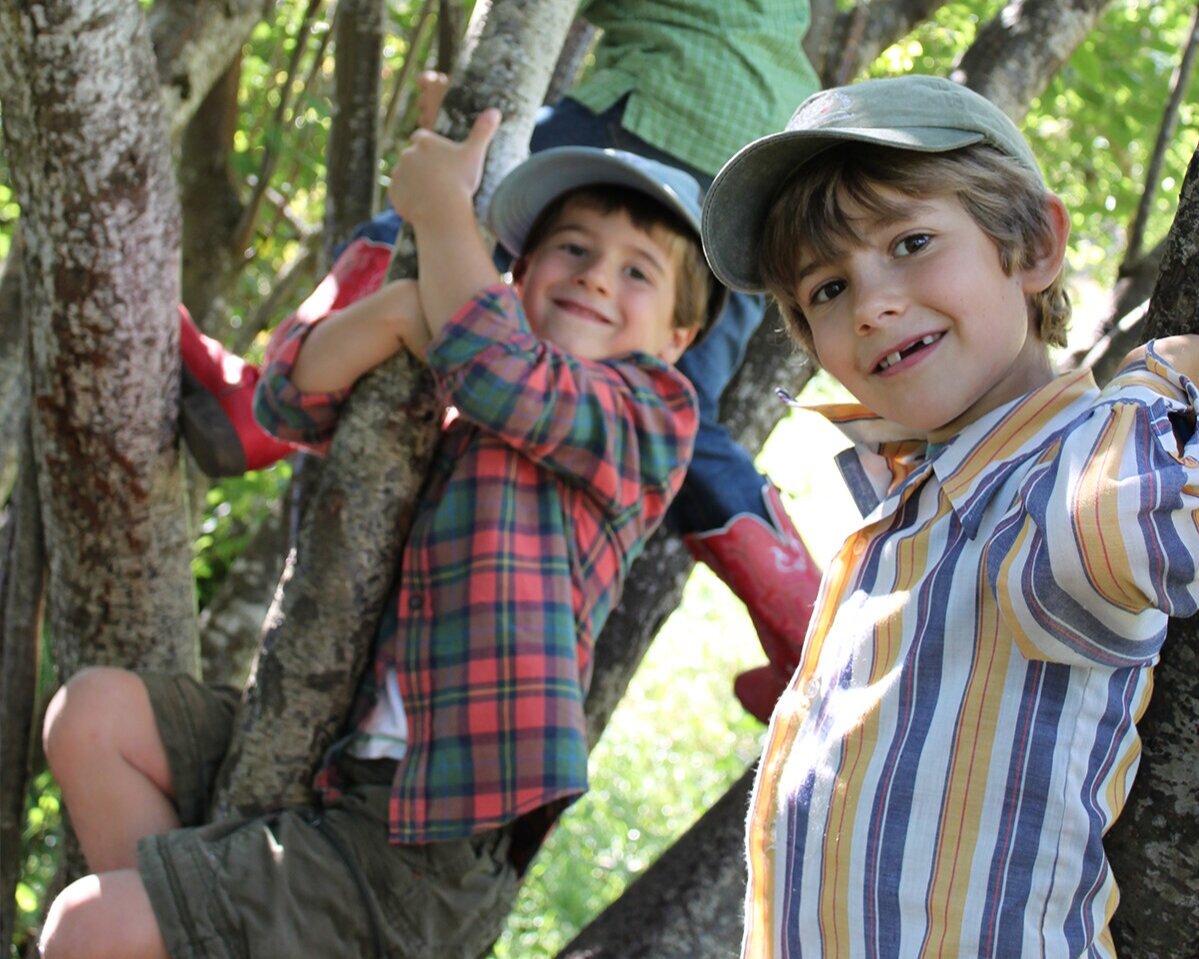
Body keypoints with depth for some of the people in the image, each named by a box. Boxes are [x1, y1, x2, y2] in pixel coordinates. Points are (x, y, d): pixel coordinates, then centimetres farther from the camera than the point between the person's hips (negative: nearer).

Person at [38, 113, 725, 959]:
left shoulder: (651, 412, -2)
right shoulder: (430, 406, 18)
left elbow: (496, 370, -20)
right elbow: (291, 398, 5)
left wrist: (442, 207, -7)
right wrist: (403, 308, -12)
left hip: (433, 840, -8)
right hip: (347, 758, 8)